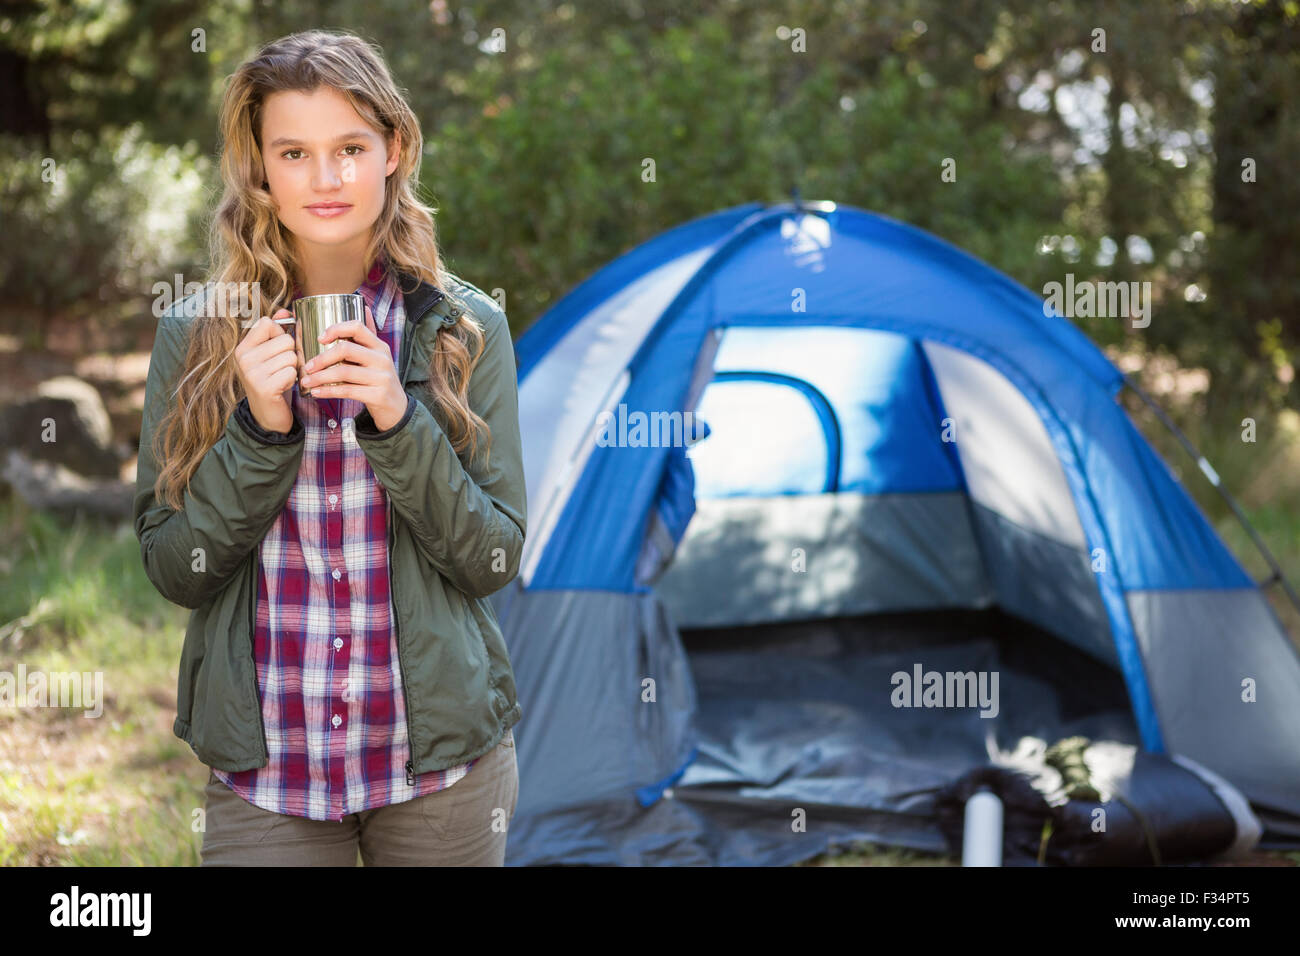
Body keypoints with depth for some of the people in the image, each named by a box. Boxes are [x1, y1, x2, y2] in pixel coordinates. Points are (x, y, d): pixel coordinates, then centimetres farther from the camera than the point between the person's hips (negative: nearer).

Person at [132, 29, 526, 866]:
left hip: (443, 759, 0)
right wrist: (260, 429, -16)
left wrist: (398, 422, -17)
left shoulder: (467, 327, -2)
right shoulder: (196, 333, -1)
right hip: (262, 764, 0)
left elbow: (496, 561, -3)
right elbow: (173, 571, -2)